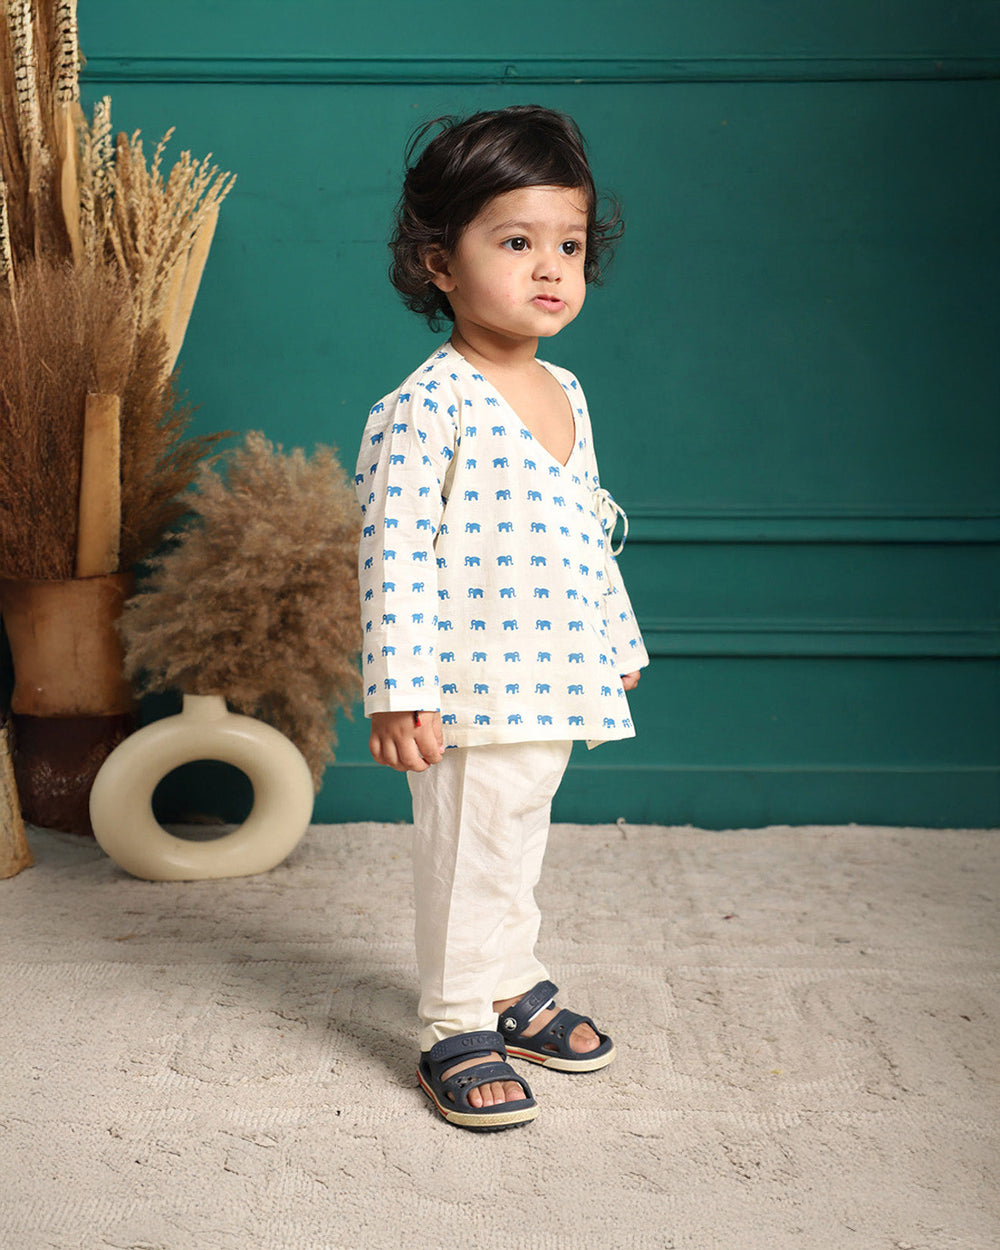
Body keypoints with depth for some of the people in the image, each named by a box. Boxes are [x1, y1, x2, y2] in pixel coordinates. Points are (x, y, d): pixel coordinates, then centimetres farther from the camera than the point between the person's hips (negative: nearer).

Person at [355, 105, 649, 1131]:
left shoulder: (566, 395, 10)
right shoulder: (426, 405, -16)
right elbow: (396, 553, -19)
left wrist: (619, 639, 24)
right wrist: (398, 689, -23)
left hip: (554, 684, 8)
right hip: (469, 690, -8)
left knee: (521, 844, 21)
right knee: (467, 856, 3)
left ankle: (511, 985, 38)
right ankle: (456, 1030, 18)